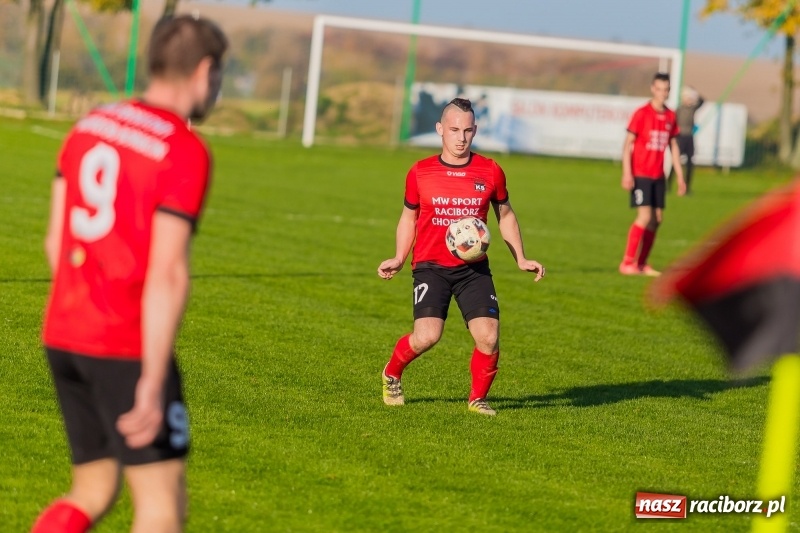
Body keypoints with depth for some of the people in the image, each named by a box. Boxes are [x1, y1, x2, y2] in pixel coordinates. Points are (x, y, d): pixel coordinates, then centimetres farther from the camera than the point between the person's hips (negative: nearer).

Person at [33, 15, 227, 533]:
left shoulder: (89, 126, 10)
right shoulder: (185, 151, -13)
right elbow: (167, 274, -20)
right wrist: (152, 383, -21)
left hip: (64, 337, 8)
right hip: (129, 349, -8)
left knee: (93, 491, 17)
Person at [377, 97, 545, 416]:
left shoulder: (491, 172, 3)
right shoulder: (420, 173, 1)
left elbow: (505, 215, 17)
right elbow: (409, 217, 15)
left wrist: (520, 259, 11)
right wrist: (398, 260, 5)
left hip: (473, 268, 1)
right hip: (430, 267, -1)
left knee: (489, 337, -14)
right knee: (427, 336, -20)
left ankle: (478, 398, 12)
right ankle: (392, 374, 12)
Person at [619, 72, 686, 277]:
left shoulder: (670, 116, 8)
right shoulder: (641, 114, -9)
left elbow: (673, 145, 16)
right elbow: (628, 143, -10)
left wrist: (679, 175, 14)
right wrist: (626, 173, -17)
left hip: (658, 175, 6)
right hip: (640, 174, -6)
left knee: (657, 218, 4)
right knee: (645, 216, -14)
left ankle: (642, 264, 14)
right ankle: (627, 263, -8)